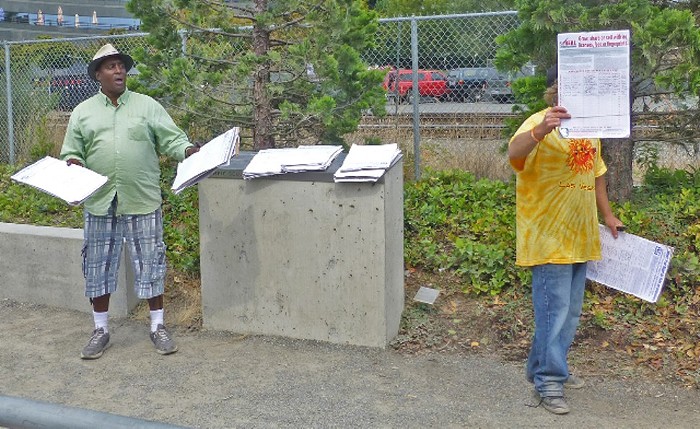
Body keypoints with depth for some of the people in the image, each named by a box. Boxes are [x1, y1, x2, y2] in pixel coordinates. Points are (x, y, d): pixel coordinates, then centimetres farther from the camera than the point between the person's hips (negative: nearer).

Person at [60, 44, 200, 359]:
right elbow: (71, 153, 11)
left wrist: (189, 151, -17)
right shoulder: (83, 112, 9)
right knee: (97, 266, 8)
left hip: (142, 201, -1)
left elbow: (172, 139, 2)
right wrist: (72, 163, -11)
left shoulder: (147, 106, 5)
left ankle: (158, 326, 18)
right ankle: (100, 329, 22)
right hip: (99, 202, 2)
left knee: (150, 263, 4)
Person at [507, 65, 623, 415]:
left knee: (570, 311, 16)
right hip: (548, 237, -8)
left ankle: (544, 367, 31)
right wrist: (540, 130, -53)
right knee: (555, 310, -6)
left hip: (580, 235, 8)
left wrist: (607, 215, 23)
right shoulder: (540, 123, -13)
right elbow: (514, 153, -35)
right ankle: (548, 382, 6)